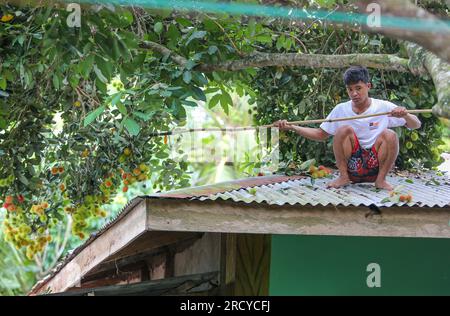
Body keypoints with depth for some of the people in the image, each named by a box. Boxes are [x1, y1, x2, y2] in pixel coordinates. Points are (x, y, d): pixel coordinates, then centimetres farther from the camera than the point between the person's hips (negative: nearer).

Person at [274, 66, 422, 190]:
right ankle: (343, 177, -10)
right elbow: (321, 134, 8)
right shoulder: (341, 109, 2)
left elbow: (416, 125, -4)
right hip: (351, 166, 1)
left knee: (389, 135, -25)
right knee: (345, 129, -22)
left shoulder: (383, 107, -3)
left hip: (375, 167, -1)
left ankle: (381, 179, -9)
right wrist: (291, 128, -4)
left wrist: (405, 115, -28)